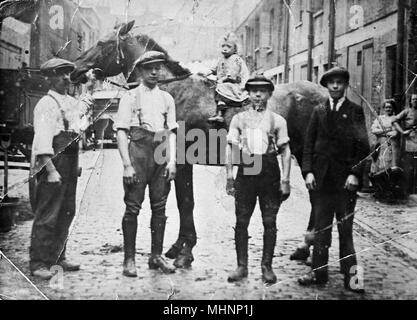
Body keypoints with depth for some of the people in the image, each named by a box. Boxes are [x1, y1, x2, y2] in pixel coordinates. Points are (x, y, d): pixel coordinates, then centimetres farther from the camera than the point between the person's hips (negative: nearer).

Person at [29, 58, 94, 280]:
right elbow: (42, 139, -16)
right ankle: (38, 263, 3)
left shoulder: (73, 102, 16)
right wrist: (50, 169, -24)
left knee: (67, 212, 13)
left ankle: (57, 256, 25)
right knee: (47, 215, -5)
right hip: (53, 161, -8)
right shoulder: (46, 104, -8)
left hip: (71, 160, 8)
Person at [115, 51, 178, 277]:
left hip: (161, 154, 4)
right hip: (138, 151, -4)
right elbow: (121, 132, -4)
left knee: (159, 207, 7)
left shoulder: (167, 98, 14)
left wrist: (172, 160, -1)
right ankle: (129, 259, 5)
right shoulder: (130, 97, 2)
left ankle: (156, 256, 18)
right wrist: (127, 164, -12)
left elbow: (172, 131, 11)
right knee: (133, 207, -3)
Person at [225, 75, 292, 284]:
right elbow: (230, 148, 8)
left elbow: (286, 151, 4)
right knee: (241, 221, 1)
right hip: (246, 170, 1)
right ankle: (241, 266, 11)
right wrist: (229, 176, 0)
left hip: (269, 172, 0)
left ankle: (267, 266, 13)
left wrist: (285, 179, -3)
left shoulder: (277, 120, 7)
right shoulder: (239, 119, 9)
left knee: (269, 222, 2)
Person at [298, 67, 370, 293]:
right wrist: (308, 171, -4)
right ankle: (319, 273, 14)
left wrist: (355, 173, -11)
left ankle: (350, 276, 8)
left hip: (345, 180, -2)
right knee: (321, 228, 7)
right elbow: (309, 143, 7)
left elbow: (363, 146, -2)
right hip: (322, 179, 2)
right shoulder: (318, 112, 11)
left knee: (345, 228, 2)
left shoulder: (355, 112, 4)